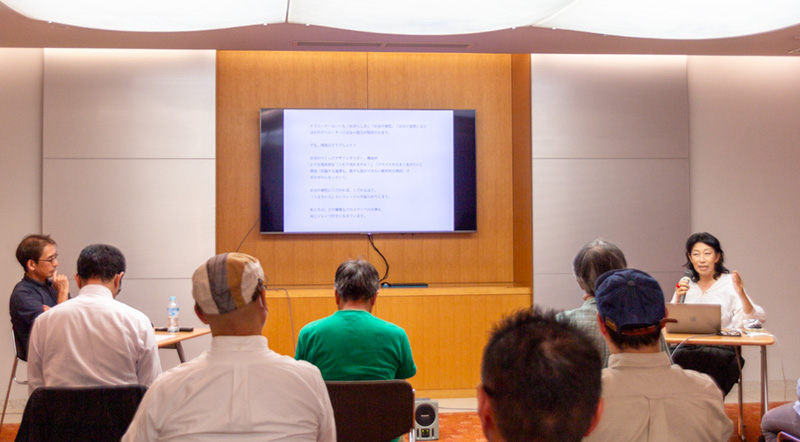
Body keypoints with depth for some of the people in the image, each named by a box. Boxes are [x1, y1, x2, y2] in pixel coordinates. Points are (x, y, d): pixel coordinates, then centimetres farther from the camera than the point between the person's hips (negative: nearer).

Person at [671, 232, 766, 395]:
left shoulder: (729, 283, 4)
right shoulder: (686, 284, 14)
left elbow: (754, 320, -6)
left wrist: (741, 293, -21)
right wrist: (677, 298, -7)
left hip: (722, 349, -2)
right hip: (688, 348, 2)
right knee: (677, 358, -31)